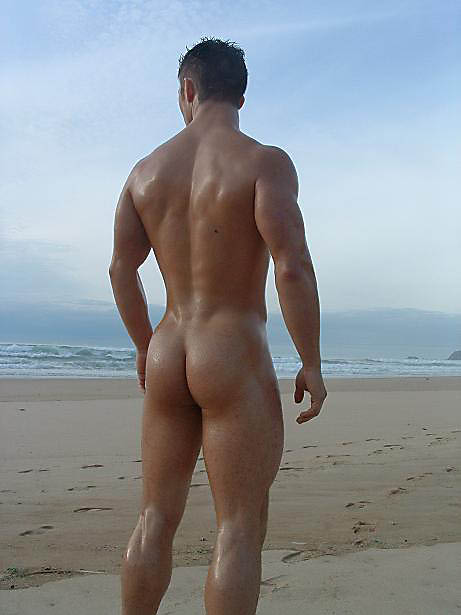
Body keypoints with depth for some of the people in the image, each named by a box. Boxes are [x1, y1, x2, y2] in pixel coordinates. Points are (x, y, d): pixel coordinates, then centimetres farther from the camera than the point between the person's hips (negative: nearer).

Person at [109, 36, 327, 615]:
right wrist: (312, 363, -8)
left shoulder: (146, 169, 8)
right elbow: (293, 266, -18)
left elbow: (121, 270, 10)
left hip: (167, 358, 6)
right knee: (241, 530, 3)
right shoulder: (265, 160, -8)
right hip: (237, 363, -5)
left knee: (155, 519, 17)